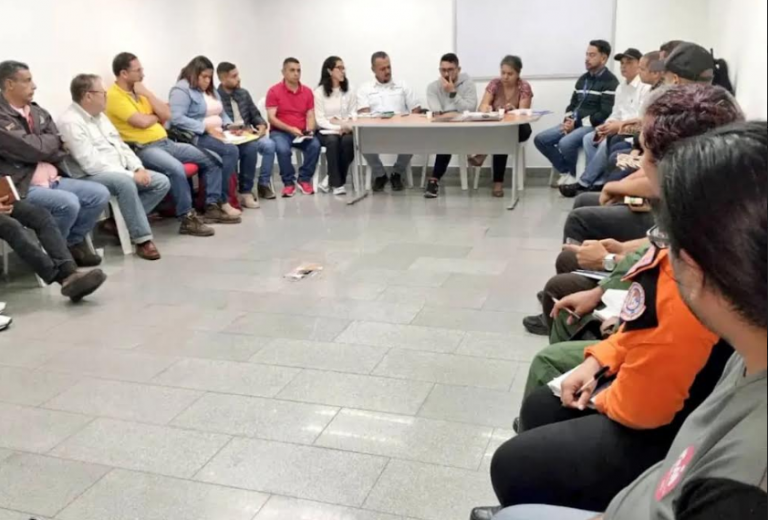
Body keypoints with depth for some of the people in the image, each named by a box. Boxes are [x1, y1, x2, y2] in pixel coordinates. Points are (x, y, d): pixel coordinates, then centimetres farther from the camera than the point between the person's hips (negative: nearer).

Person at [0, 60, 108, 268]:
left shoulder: (37, 111, 14)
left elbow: (58, 147, 9)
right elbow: (35, 149, -18)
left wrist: (44, 144, -11)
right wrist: (51, 140, 2)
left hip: (53, 179, 8)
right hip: (23, 186, -8)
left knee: (100, 194, -7)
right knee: (69, 203, -31)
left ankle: (73, 243, 8)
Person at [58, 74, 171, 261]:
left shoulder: (100, 116, 15)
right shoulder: (70, 122, -14)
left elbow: (121, 146, 18)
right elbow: (91, 164, -22)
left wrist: (138, 168, -1)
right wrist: (131, 175, -21)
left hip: (122, 173, 9)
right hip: (92, 177, -9)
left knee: (162, 182, -5)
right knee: (125, 183, -38)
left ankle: (121, 221, -3)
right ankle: (143, 239, -28)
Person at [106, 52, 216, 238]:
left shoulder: (140, 91, 16)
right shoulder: (114, 96, -9)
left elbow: (166, 115, 8)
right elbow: (143, 122, -19)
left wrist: (147, 94, -1)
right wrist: (156, 116, 2)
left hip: (165, 142, 9)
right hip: (142, 149, -9)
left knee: (211, 160, 3)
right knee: (176, 169, -36)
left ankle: (212, 205, 8)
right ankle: (187, 219, -23)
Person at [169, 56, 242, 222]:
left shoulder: (211, 90, 24)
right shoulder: (182, 90, -5)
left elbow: (222, 114, 27)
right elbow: (177, 119, -19)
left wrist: (230, 126, 3)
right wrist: (206, 128, -21)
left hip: (217, 134, 9)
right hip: (196, 137, -9)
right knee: (231, 151, -31)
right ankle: (220, 202, -21)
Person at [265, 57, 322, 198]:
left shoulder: (307, 91, 7)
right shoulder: (274, 91, -4)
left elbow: (310, 115, 6)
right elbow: (271, 118, -9)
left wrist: (309, 131, -15)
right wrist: (290, 129, -22)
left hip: (302, 133, 3)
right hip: (280, 131, -3)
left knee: (315, 145, -27)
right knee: (283, 149, -35)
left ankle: (304, 179, -8)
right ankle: (289, 182, -12)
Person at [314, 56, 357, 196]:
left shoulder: (349, 91, 11)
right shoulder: (319, 92, 0)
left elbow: (353, 114, 8)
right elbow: (320, 119, -6)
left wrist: (346, 125, -14)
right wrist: (337, 128, -19)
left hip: (346, 130, 2)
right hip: (327, 131, -2)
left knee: (348, 140, -32)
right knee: (333, 140, -35)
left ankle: (332, 178, -18)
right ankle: (337, 183, -30)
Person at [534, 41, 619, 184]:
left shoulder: (610, 82, -7)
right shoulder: (583, 79, 18)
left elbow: (605, 114, -16)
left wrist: (577, 123, -16)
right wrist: (568, 120, -2)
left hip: (592, 126, -8)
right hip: (574, 123, 8)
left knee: (565, 143, -33)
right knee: (540, 139, -5)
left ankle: (576, 176, -7)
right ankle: (566, 171, 4)